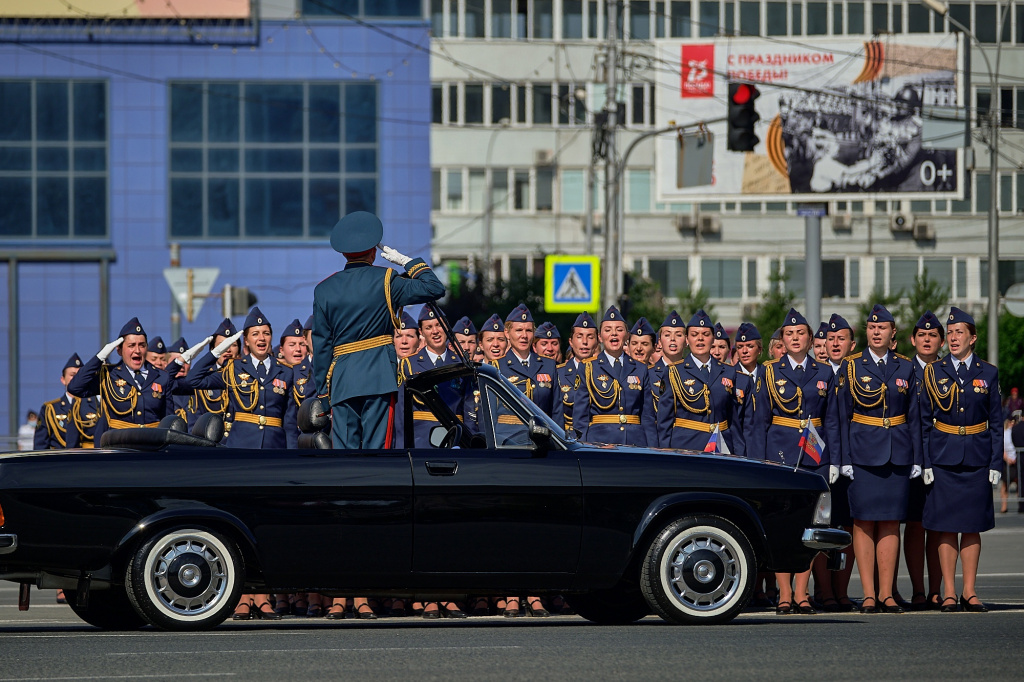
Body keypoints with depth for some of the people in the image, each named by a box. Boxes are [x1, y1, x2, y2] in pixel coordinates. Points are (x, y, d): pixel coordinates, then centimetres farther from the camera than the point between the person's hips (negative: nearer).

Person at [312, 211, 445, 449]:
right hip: (379, 376, -3)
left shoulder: (324, 290, 7)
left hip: (341, 378, 3)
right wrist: (408, 262, 12)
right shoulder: (384, 280, -3)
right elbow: (434, 288, 1)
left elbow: (321, 346, 7)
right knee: (375, 447, -3)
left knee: (344, 449, 3)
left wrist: (323, 393, 12)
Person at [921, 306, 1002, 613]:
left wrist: (996, 463, -1)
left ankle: (970, 592, 8)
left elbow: (996, 422, 6)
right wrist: (925, 462, -4)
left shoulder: (988, 373, 5)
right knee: (947, 525, -1)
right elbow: (924, 421, 3)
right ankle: (949, 593, 3)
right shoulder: (934, 372, 3)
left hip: (977, 458, 1)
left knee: (972, 524, 3)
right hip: (943, 457, -1)